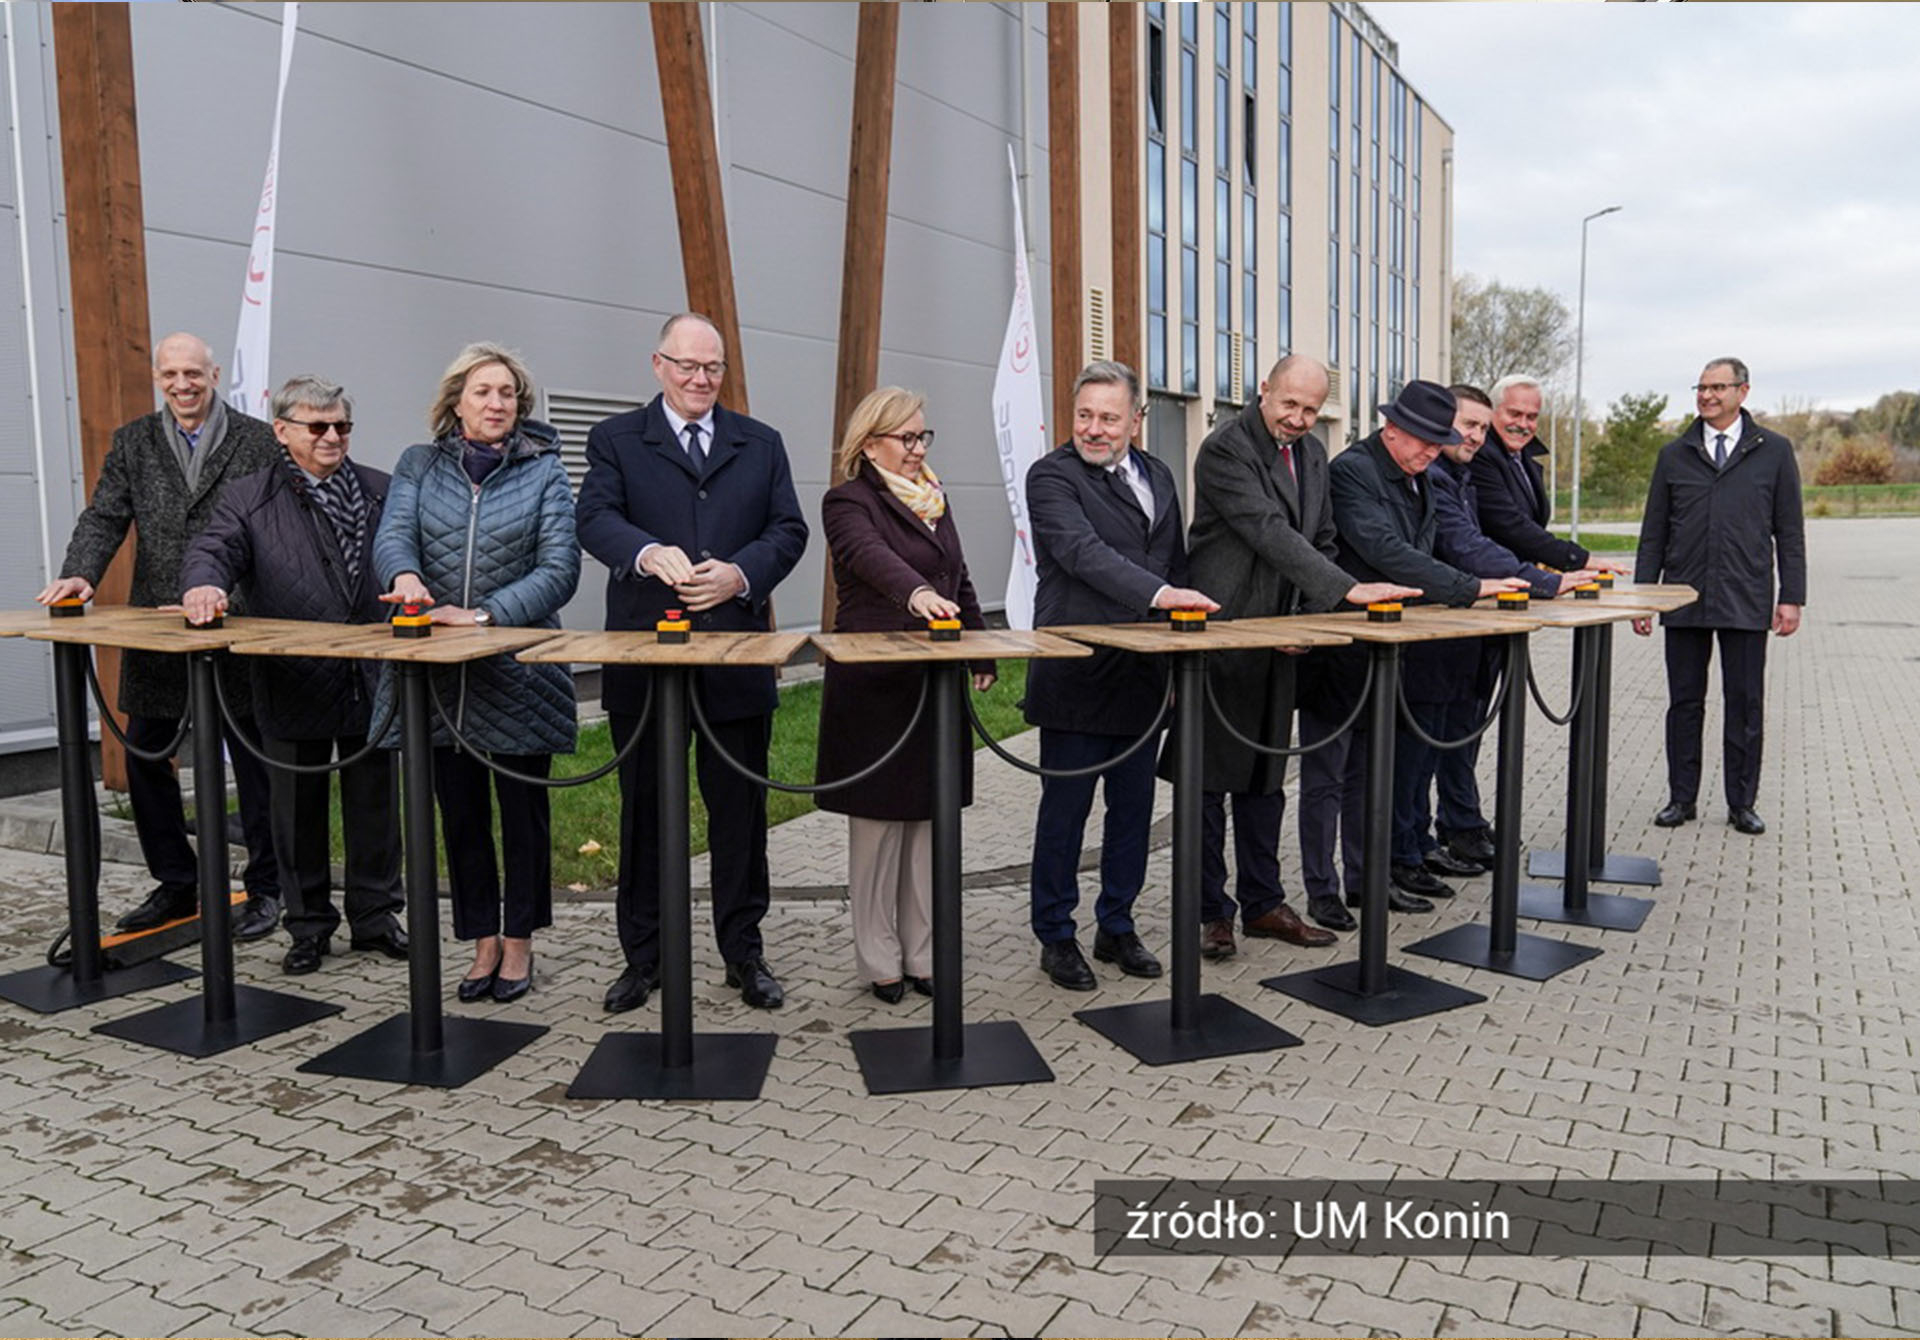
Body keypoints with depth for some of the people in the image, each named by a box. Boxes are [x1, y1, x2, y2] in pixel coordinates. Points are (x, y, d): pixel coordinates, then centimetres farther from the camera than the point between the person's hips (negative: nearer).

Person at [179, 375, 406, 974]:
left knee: (375, 803, 10)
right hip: (293, 686, -1)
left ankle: (375, 915, 25)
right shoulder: (248, 499, 2)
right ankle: (309, 925, 24)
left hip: (373, 680, 1)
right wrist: (205, 584, -32)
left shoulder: (382, 492, 8)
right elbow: (215, 549, -11)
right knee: (299, 807, 10)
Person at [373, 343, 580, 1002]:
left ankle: (518, 942, 23)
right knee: (460, 815, 10)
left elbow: (559, 570, -7)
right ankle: (483, 942, 25)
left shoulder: (543, 471, 2)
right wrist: (405, 576, -31)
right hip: (438, 674, 2)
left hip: (518, 670, -2)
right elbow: (392, 535, -7)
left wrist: (485, 614, -19)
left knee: (523, 813, 7)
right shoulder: (419, 465, 9)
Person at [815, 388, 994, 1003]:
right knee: (878, 822, 1)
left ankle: (924, 955, 19)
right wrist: (917, 593, -48)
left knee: (929, 820, 9)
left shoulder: (934, 499, 16)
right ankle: (880, 961, 13)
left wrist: (981, 653, 17)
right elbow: (874, 558, -29)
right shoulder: (849, 502, -7)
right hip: (874, 684, -6)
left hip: (935, 680, 7)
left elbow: (960, 582, 23)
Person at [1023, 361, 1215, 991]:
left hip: (1141, 675, 6)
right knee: (1065, 810, 4)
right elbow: (1082, 552, -24)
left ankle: (1117, 927, 29)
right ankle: (1056, 936, 19)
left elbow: (1176, 563, 20)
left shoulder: (1157, 476, 14)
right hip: (1075, 675, -6)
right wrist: (1157, 593, -36)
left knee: (1133, 807, 13)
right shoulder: (1051, 476, -8)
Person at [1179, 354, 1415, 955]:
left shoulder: (1312, 453, 12)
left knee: (1265, 778, 14)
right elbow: (1270, 532, -24)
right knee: (1210, 778, 1)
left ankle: (1262, 903, 24)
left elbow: (1319, 540, 18)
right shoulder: (1225, 448, -14)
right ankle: (1210, 911, 11)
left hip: (1278, 636, 7)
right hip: (1221, 632, -7)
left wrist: (1313, 617, 4)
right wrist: (1347, 590, -30)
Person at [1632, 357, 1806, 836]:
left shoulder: (1774, 452, 6)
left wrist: (1791, 596, -1)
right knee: (1685, 703, 6)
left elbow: (1790, 531, 6)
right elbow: (1653, 533, 10)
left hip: (1746, 603, -1)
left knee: (1745, 705, 4)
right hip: (1684, 601, 1)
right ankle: (1681, 798, 15)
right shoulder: (1674, 454, 9)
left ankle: (1742, 803, 15)